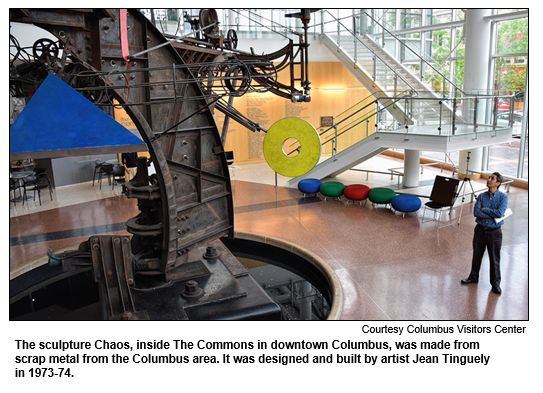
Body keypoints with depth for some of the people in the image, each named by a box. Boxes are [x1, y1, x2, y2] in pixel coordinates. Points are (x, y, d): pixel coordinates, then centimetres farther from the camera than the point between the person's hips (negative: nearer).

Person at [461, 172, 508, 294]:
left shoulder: (503, 197, -8)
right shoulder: (482, 196, 2)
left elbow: (499, 213, -22)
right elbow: (476, 212, -10)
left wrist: (484, 209, -12)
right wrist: (493, 215, -17)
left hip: (494, 231, -3)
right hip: (480, 229, 3)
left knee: (494, 258, 5)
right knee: (477, 255, 14)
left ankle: (495, 283, 20)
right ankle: (473, 277, 32)